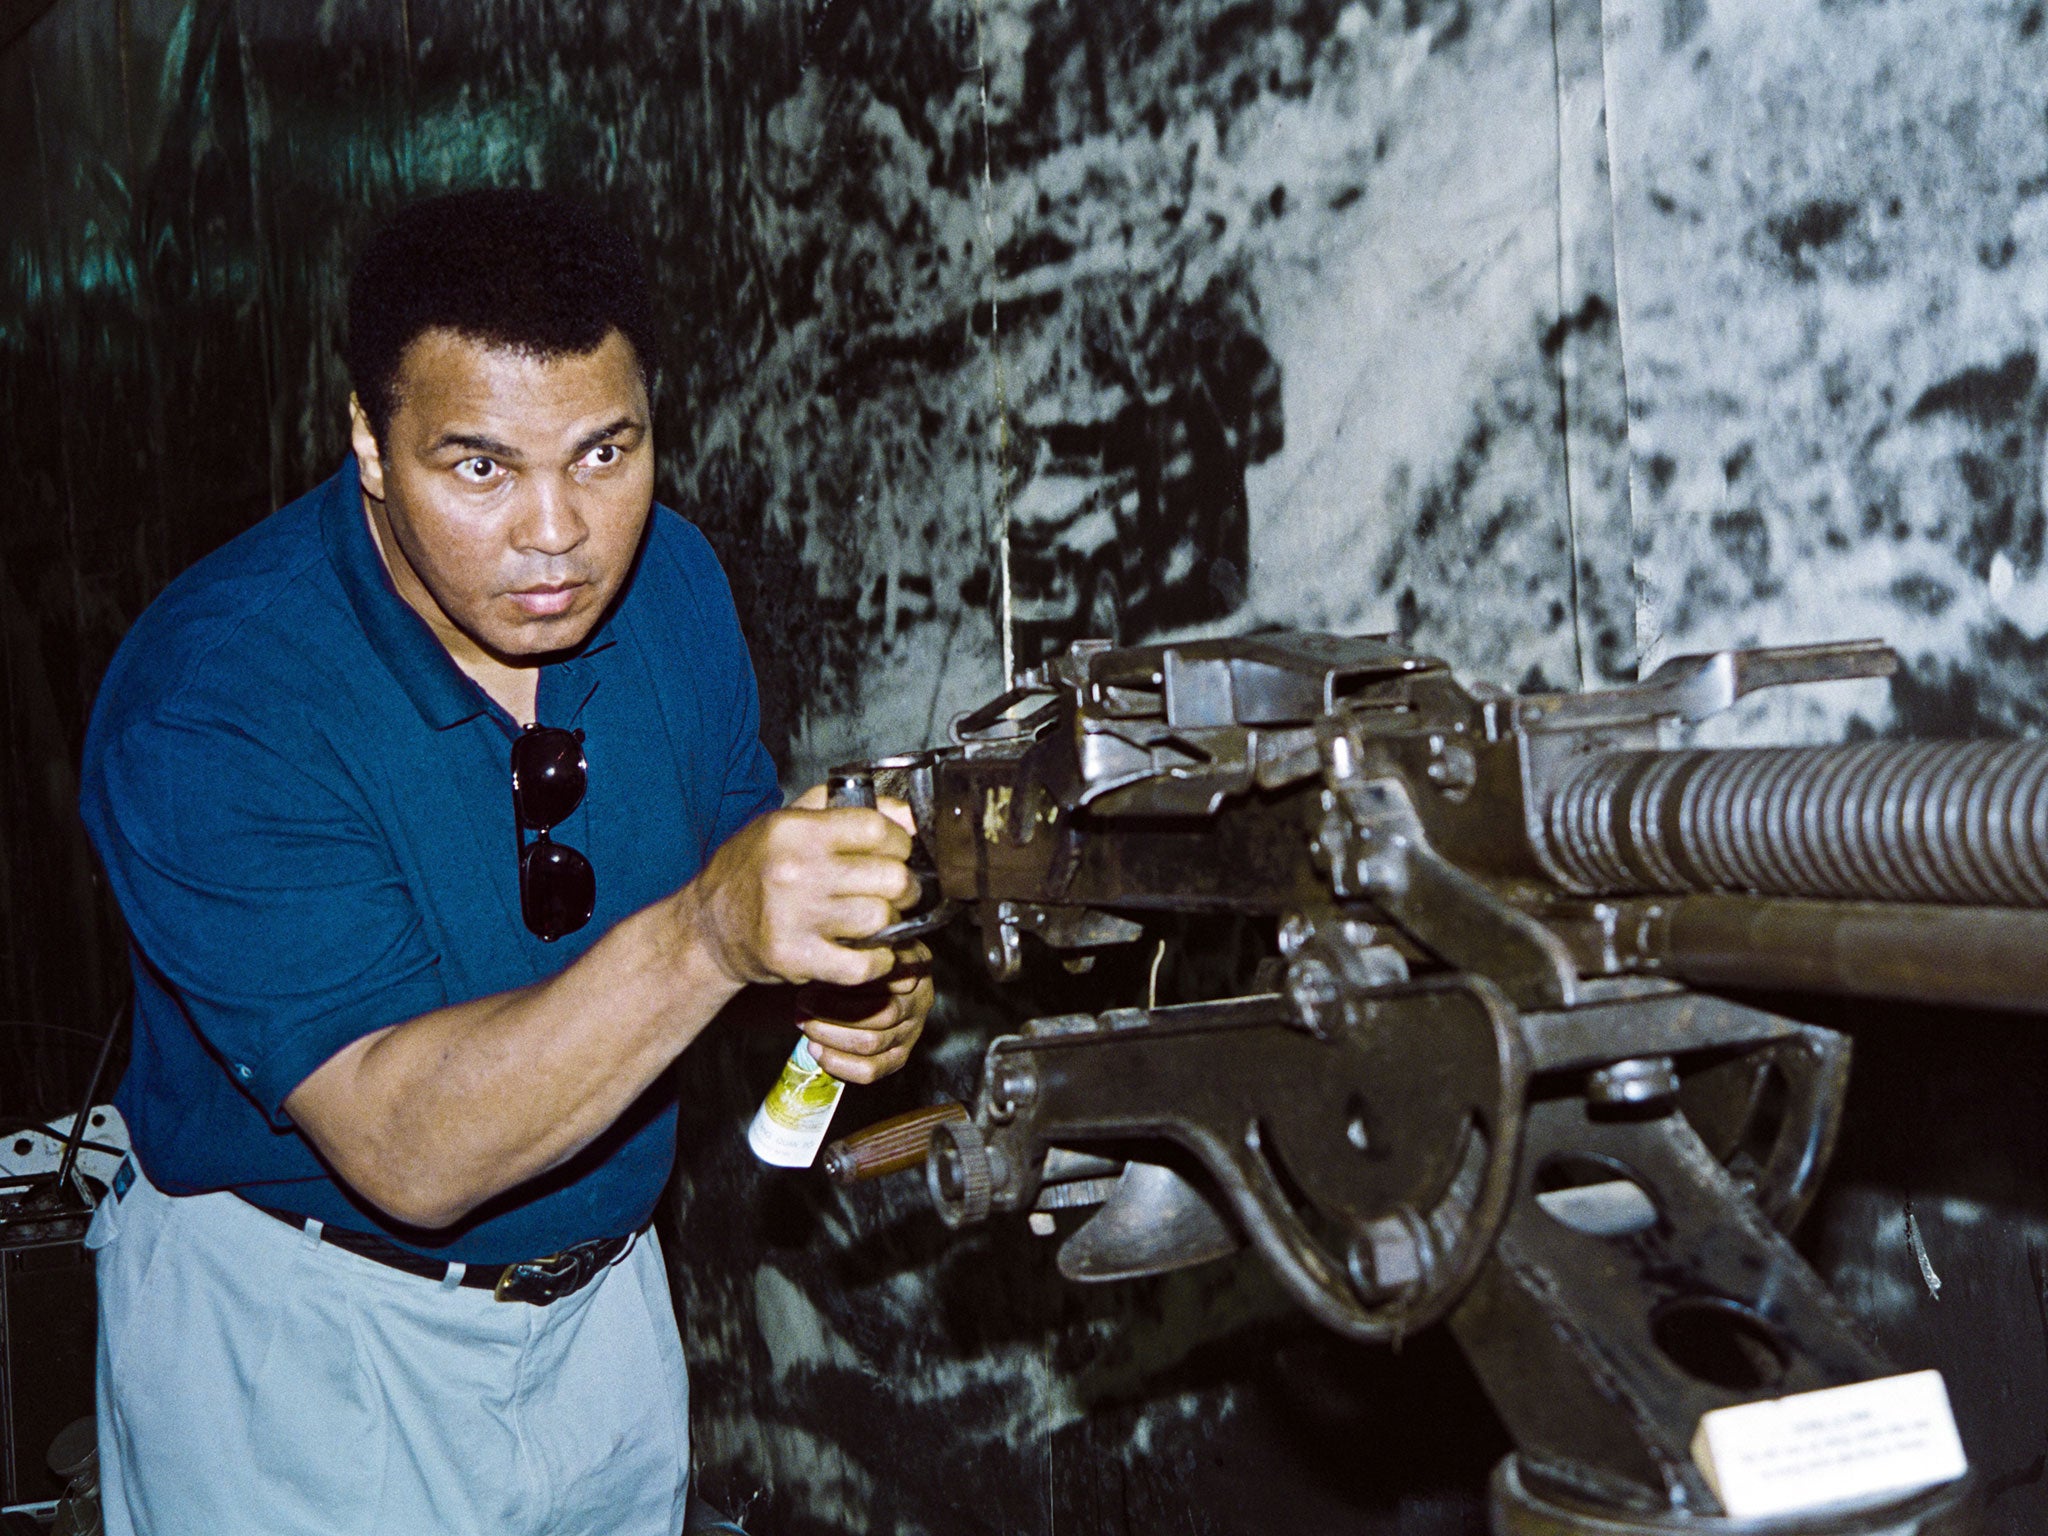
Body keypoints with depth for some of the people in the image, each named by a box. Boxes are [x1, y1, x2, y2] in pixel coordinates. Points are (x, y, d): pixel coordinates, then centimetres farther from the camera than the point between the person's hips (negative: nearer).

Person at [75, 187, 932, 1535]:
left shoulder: (671, 580, -9)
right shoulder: (209, 707, -28)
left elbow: (742, 853, 6)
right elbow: (406, 1149, -34)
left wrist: (862, 981, -17)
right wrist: (705, 937, -47)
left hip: (608, 1298, 6)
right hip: (301, 1336, -5)